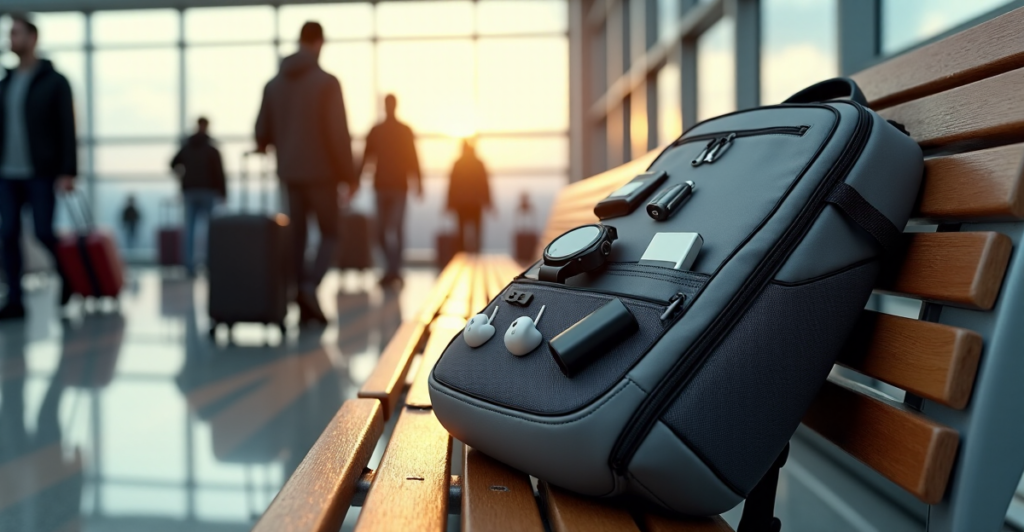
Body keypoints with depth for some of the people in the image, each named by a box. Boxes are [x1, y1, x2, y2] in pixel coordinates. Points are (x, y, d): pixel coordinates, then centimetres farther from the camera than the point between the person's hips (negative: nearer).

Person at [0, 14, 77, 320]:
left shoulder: (54, 82, -1)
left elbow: (67, 129, -7)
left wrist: (68, 172, -15)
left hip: (40, 174, -5)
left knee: (44, 232, -5)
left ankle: (67, 278, 22)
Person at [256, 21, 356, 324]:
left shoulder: (274, 84, 6)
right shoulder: (327, 82, -11)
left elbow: (262, 132, 8)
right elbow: (338, 134, -15)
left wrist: (265, 145, 33)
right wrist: (350, 175, -6)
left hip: (290, 174, 5)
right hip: (321, 172, -5)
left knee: (297, 236, 11)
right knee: (330, 234, 9)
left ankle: (305, 305, 12)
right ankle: (311, 284, -15)